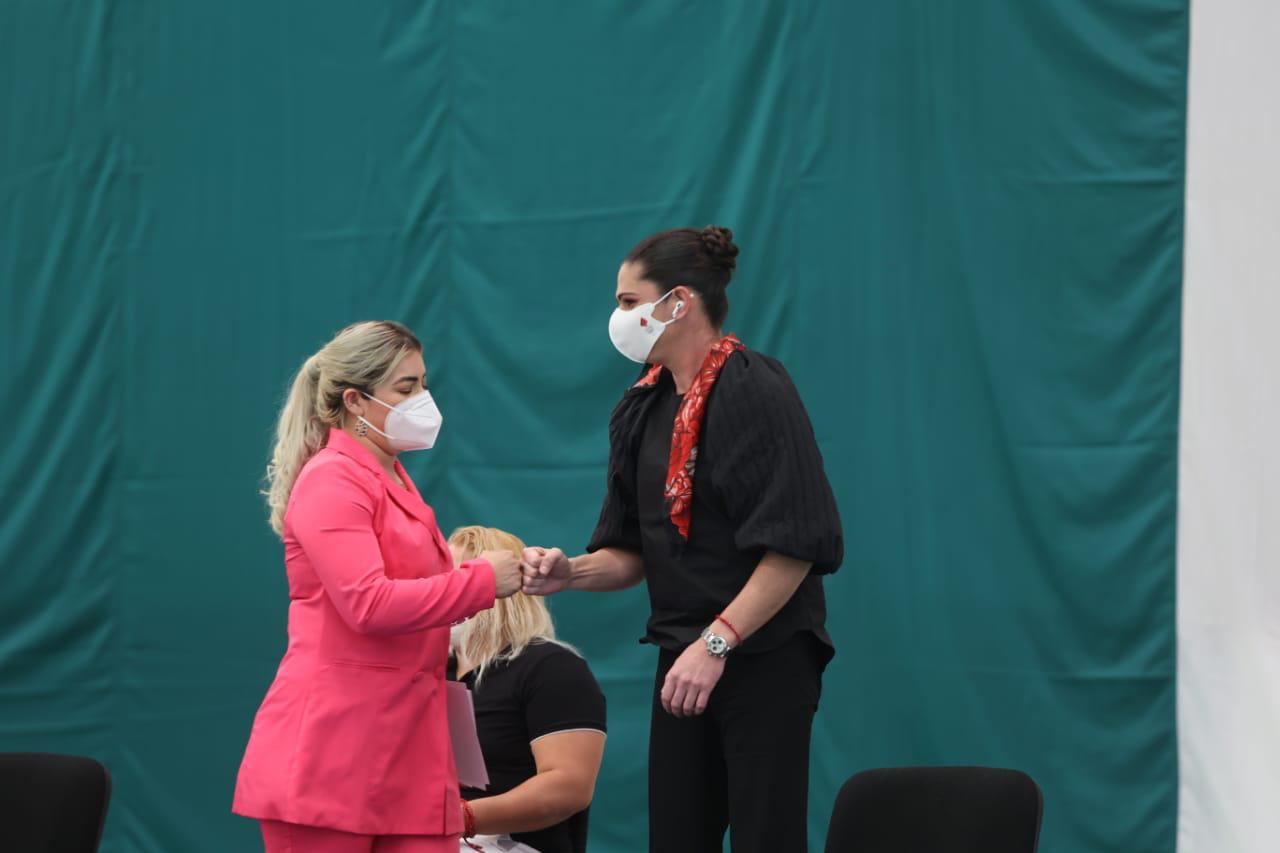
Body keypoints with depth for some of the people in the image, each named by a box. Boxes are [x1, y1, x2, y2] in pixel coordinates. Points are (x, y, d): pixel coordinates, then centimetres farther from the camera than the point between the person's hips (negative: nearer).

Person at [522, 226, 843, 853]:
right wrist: (570, 572, -5)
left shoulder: (754, 391, -12)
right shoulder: (644, 409, 12)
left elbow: (794, 544, -19)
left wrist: (715, 644, -23)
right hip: (684, 660, 8)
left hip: (764, 656, -8)